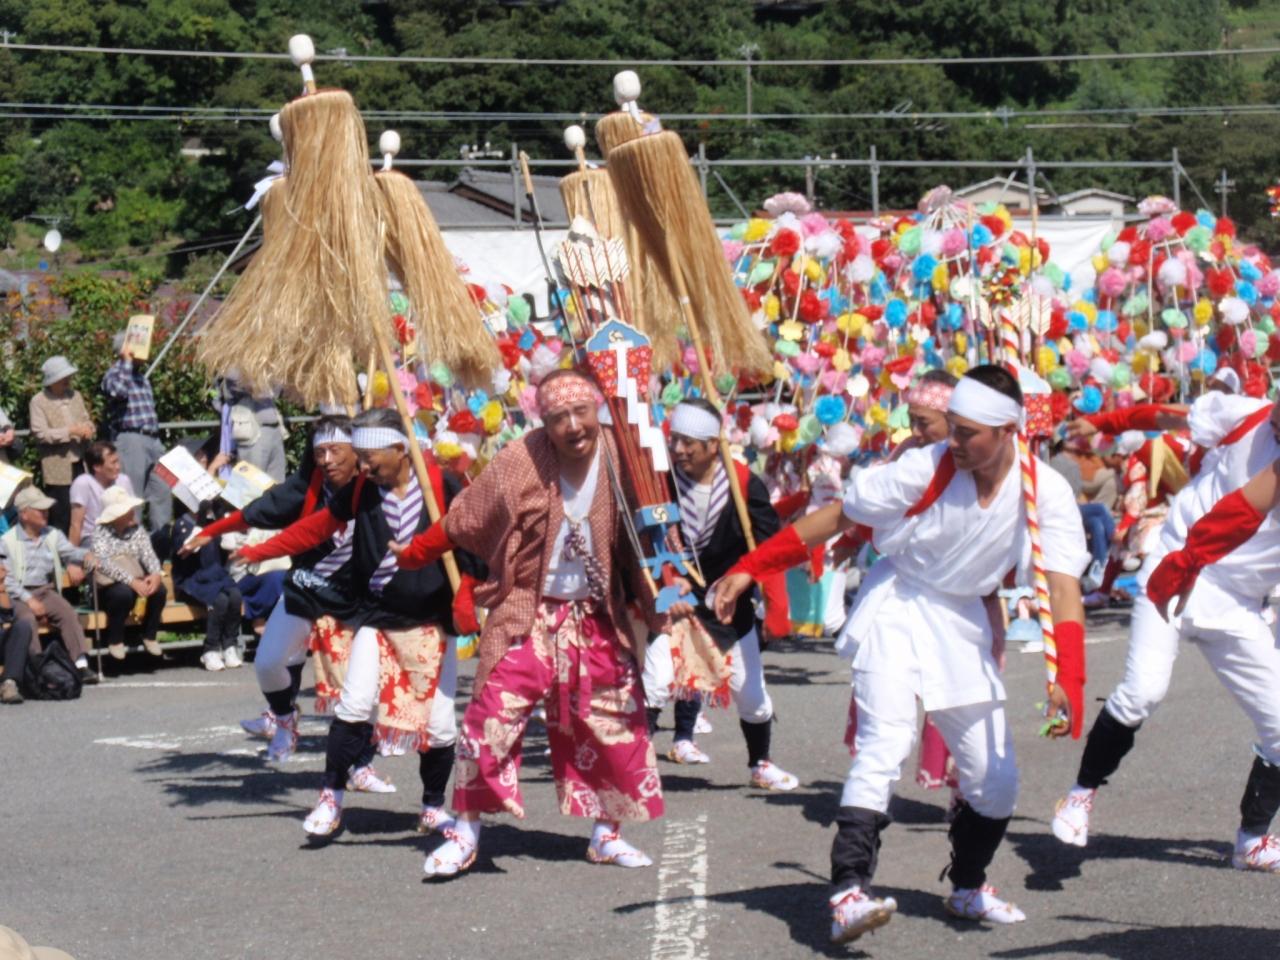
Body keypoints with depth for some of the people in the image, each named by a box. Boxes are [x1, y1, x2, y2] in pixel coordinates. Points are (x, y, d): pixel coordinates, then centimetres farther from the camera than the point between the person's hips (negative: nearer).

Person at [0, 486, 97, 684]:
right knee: (28, 619, -33)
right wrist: (29, 600, -16)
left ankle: (81, 664, -31)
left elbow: (69, 551, -1)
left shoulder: (53, 535, 14)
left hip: (47, 591, 3)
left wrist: (86, 556, -26)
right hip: (20, 595, -3)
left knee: (69, 614, -24)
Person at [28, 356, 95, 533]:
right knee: (61, 518, -3)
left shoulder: (75, 395, 14)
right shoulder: (38, 402, -4)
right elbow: (40, 434, -12)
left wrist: (88, 429, -5)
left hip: (81, 464, 5)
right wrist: (70, 432, -19)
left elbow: (87, 421, 20)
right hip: (58, 470, -5)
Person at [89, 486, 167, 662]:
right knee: (124, 592, -37)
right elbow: (103, 564, -24)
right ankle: (115, 641, -14)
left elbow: (149, 555, -4)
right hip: (108, 586, -5)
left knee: (159, 589, -24)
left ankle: (149, 636, -3)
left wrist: (156, 574, -27)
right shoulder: (101, 532, -10)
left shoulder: (136, 530, 7)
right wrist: (131, 581, -35)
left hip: (137, 581, 5)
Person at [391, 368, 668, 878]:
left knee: (617, 724, 8)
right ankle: (465, 832, 5)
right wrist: (408, 555, -6)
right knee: (493, 715, -9)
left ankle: (606, 833, 25)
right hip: (528, 613, -3)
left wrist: (654, 601, -5)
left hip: (597, 619, 3)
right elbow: (461, 522, -5)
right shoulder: (518, 463, -14)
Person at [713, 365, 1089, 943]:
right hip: (897, 608, -4)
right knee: (886, 744, -25)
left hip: (963, 623, 4)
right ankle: (848, 895, -30)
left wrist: (1068, 681, -34)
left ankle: (967, 889, 32)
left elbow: (1063, 590, -21)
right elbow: (836, 517, -14)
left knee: (996, 781, 6)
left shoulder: (1045, 493, -15)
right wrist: (750, 569, -17)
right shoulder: (924, 469, -20)